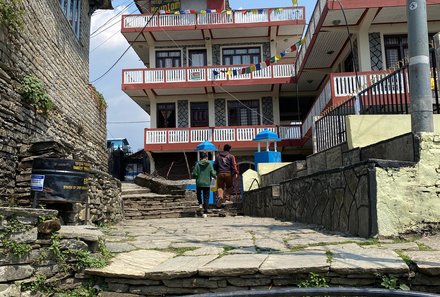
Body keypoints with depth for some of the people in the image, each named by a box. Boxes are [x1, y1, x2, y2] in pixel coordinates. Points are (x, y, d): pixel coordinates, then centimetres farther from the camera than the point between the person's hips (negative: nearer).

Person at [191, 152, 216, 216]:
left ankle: (200, 203, 14)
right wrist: (215, 177, 14)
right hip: (207, 183, 0)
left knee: (198, 193, 30)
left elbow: (194, 174, -8)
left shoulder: (197, 164, -6)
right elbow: (213, 174, -8)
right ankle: (205, 212, 3)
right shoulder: (209, 164, -6)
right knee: (206, 198, 5)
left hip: (199, 183, 0)